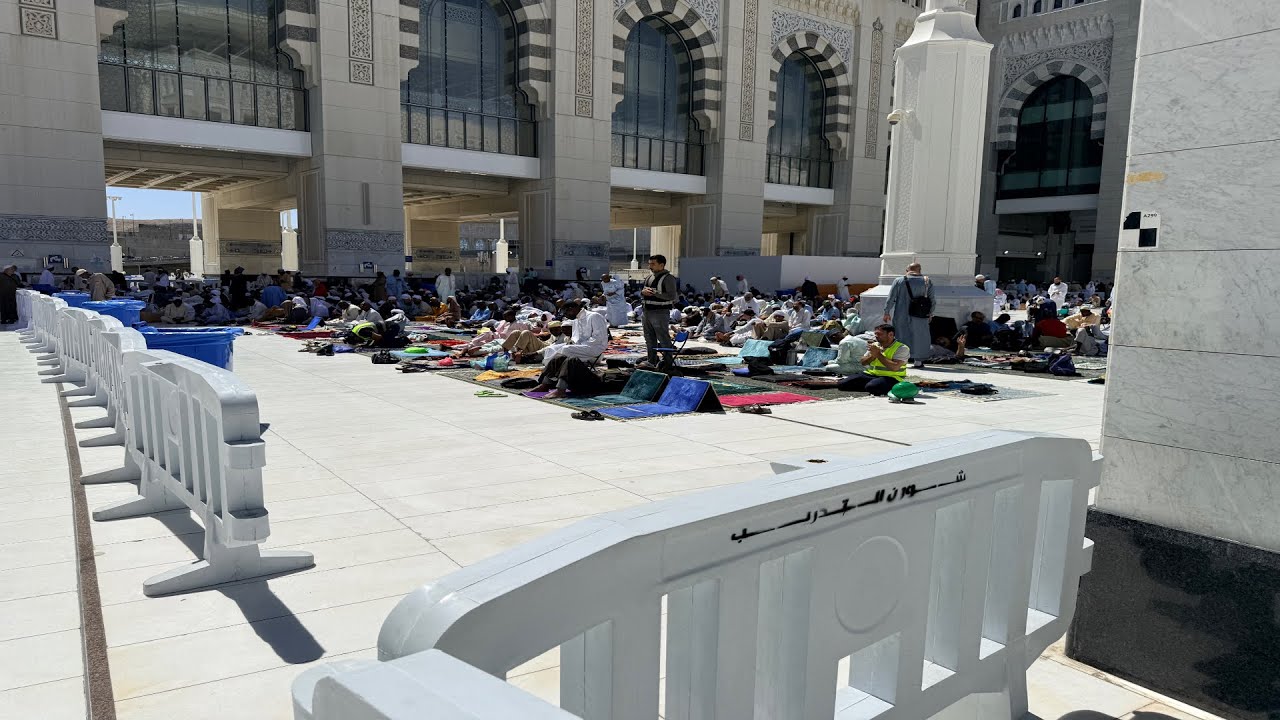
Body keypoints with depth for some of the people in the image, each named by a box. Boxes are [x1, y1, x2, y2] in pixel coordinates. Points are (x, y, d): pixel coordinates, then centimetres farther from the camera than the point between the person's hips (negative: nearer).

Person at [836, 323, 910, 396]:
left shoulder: (902, 348, -7)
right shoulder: (875, 345, 13)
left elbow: (894, 367, -22)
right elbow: (863, 362, 12)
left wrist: (878, 354, -15)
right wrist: (872, 355, -9)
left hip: (891, 377, -6)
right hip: (870, 374, 6)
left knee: (871, 387, -39)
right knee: (842, 384, -12)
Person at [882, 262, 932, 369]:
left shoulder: (898, 281, -2)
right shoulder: (927, 282, 2)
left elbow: (891, 299, -2)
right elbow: (932, 300, 7)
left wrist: (887, 312, 5)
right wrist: (930, 313, 19)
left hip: (901, 316, -1)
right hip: (920, 317, 1)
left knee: (901, 336, 7)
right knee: (919, 336, 12)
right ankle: (918, 361, 14)